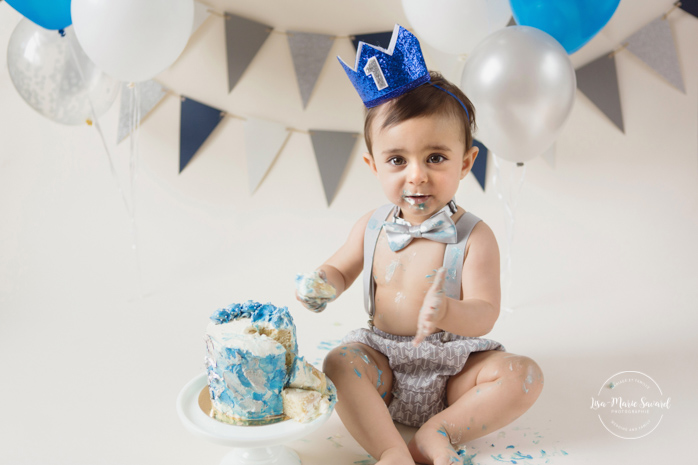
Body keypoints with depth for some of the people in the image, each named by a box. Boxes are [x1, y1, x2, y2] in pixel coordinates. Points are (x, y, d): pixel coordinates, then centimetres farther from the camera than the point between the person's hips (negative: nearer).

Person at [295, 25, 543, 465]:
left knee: (525, 376, -21)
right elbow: (341, 268, 12)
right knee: (339, 363, -24)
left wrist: (448, 313, -43)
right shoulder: (371, 227, -4)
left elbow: (485, 314, -20)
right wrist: (322, 283, -13)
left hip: (454, 366, -1)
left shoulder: (474, 237, -15)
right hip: (384, 362, 2)